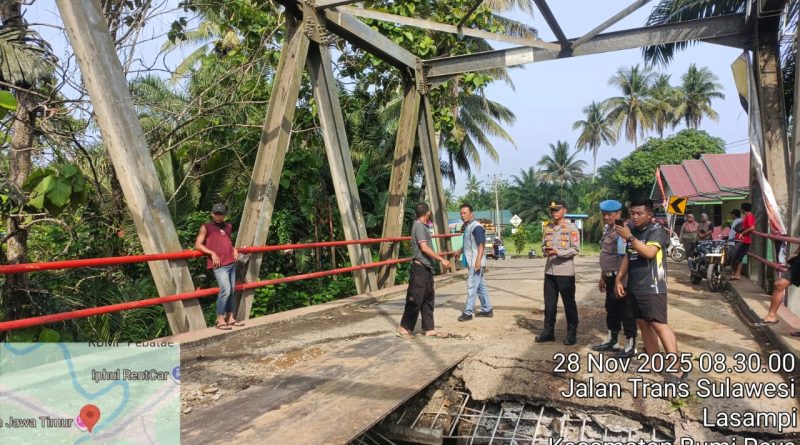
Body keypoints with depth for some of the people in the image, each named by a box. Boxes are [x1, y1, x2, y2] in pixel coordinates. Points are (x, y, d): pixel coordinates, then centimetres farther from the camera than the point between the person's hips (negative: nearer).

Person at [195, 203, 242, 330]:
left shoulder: (228, 226, 18)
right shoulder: (206, 227, 2)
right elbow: (198, 245, -2)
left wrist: (234, 249, 12)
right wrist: (212, 253, -13)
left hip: (231, 263, 6)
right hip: (220, 265, -6)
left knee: (231, 291, 7)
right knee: (225, 290, -14)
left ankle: (230, 318, 16)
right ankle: (220, 321, -6)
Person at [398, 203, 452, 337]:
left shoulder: (422, 226, 16)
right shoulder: (419, 226, -14)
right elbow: (424, 248, -23)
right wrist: (442, 259, -23)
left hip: (426, 267, 10)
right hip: (420, 267, -10)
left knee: (428, 299, 11)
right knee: (415, 299, -4)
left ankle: (428, 329, 17)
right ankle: (405, 328, 5)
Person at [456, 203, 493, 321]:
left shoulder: (476, 227, -15)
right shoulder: (467, 227, 14)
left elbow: (481, 245, -22)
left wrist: (478, 260, -29)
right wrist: (460, 251, 24)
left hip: (476, 263, -10)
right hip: (471, 262, 10)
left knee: (471, 287, -7)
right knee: (481, 286, 14)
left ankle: (468, 312, -2)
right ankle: (487, 310, 22)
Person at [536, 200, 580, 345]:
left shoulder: (571, 228, -5)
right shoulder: (548, 228, 12)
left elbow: (576, 249, -11)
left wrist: (558, 252, -22)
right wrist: (546, 250, -5)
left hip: (565, 271, -5)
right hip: (549, 270, 5)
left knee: (569, 303, 5)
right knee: (549, 302, 11)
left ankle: (571, 333, 15)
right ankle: (548, 331, 22)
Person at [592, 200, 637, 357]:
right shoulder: (607, 229, 10)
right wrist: (603, 276, 20)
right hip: (610, 277, 9)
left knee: (625, 310, 2)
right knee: (611, 308, 18)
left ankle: (631, 344, 15)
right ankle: (612, 339, 33)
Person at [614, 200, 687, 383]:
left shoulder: (656, 230, -9)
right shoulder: (632, 230, 15)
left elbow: (650, 252, -26)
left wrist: (629, 238, -29)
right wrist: (619, 279, 12)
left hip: (652, 287, -8)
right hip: (634, 287, 8)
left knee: (658, 324, -13)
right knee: (643, 323, 11)